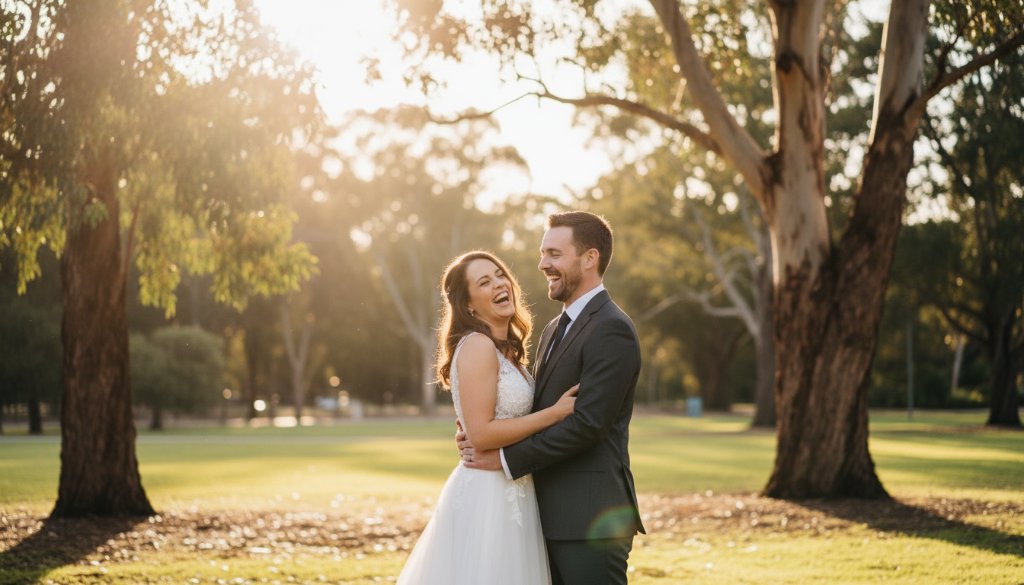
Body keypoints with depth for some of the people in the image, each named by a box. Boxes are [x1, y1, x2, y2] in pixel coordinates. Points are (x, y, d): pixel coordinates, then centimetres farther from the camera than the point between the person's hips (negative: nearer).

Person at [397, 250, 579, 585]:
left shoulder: (507, 350, 14)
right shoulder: (478, 346, -15)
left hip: (509, 494, 9)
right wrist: (556, 412, -17)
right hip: (487, 497, -9)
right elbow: (481, 433, -21)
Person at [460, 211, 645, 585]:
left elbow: (587, 421, -20)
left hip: (590, 522, -9)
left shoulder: (611, 330, -13)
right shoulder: (555, 329, 18)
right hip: (553, 517, 9)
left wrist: (506, 458, -15)